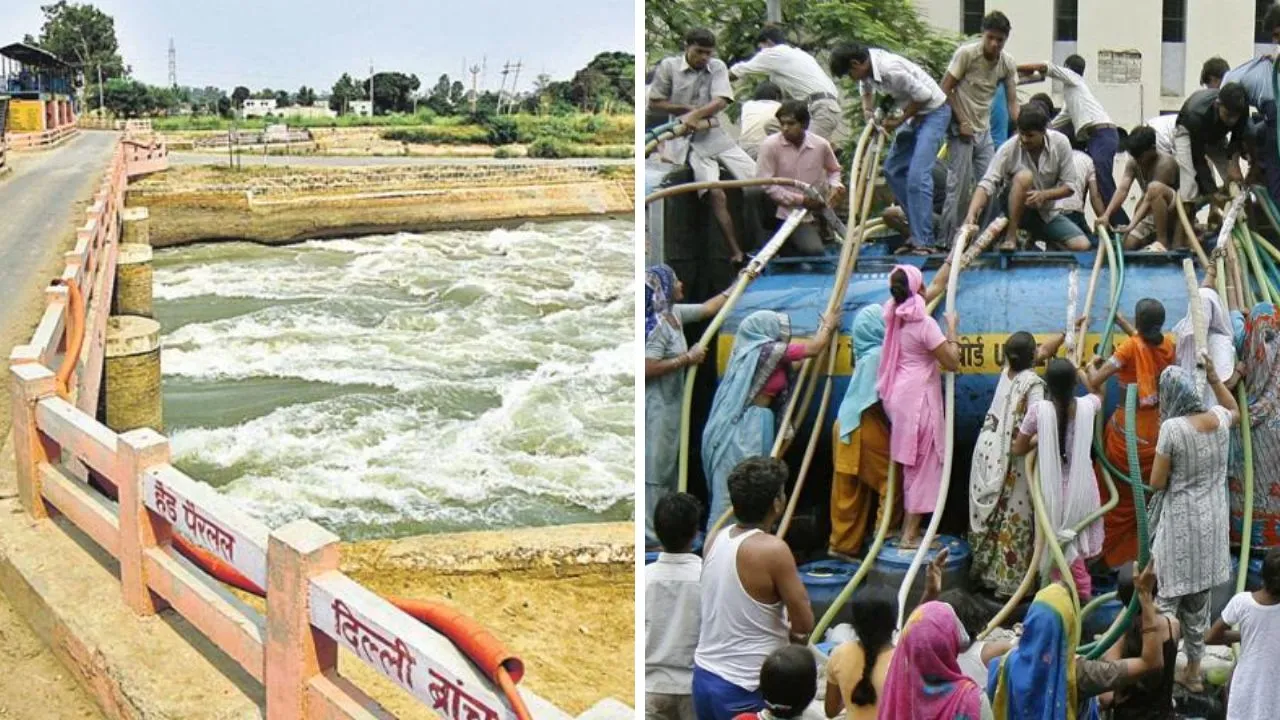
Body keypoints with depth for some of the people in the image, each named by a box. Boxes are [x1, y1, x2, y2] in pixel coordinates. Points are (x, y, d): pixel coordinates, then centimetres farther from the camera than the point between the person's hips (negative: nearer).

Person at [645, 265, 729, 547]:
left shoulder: (675, 313, 7)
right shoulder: (657, 324, -21)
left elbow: (708, 308, 25)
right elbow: (647, 369, -28)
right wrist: (688, 358, -20)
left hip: (670, 405, 10)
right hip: (655, 408, -10)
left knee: (668, 466, 16)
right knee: (655, 468, -6)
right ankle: (649, 534, -2)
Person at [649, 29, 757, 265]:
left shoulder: (717, 67, 4)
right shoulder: (668, 66, -1)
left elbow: (721, 101, -9)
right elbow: (654, 103, 0)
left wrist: (695, 114, -25)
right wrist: (688, 109, -10)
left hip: (717, 135, 4)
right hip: (690, 140, -4)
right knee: (716, 194, -21)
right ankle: (735, 252, -18)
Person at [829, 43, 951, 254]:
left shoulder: (890, 69, -30)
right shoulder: (868, 66, -3)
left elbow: (924, 95, -26)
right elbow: (867, 89, 19)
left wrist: (899, 121, -15)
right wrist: (868, 111, -1)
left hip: (934, 112, -10)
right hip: (914, 114, 10)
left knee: (917, 176, -19)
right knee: (893, 169, 13)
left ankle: (924, 242, -18)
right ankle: (919, 227, 22)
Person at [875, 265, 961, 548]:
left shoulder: (895, 316, 7)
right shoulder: (925, 323, -17)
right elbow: (952, 363, -15)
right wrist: (952, 330, -4)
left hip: (899, 396, 9)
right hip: (918, 398, -8)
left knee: (909, 463, 17)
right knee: (922, 464, -1)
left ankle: (908, 528, 23)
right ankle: (910, 534, 0)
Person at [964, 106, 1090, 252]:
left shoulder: (1060, 143, -14)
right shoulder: (1008, 149, -21)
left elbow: (1070, 186, -10)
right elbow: (986, 185, -28)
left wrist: (1044, 195, -28)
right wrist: (972, 213, -45)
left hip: (1048, 212, 3)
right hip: (1016, 210, -3)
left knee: (1082, 245, -17)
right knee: (1024, 176, -34)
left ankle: (1035, 238, 12)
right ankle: (1010, 237, -25)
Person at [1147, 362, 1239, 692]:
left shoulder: (1172, 428, -20)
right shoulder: (1218, 418, -3)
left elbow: (1157, 482, -14)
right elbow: (1236, 411, 24)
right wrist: (1215, 379, 19)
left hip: (1180, 522, -6)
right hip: (1211, 520, 6)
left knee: (1166, 598, 3)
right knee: (1199, 599, 17)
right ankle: (1193, 671, 28)